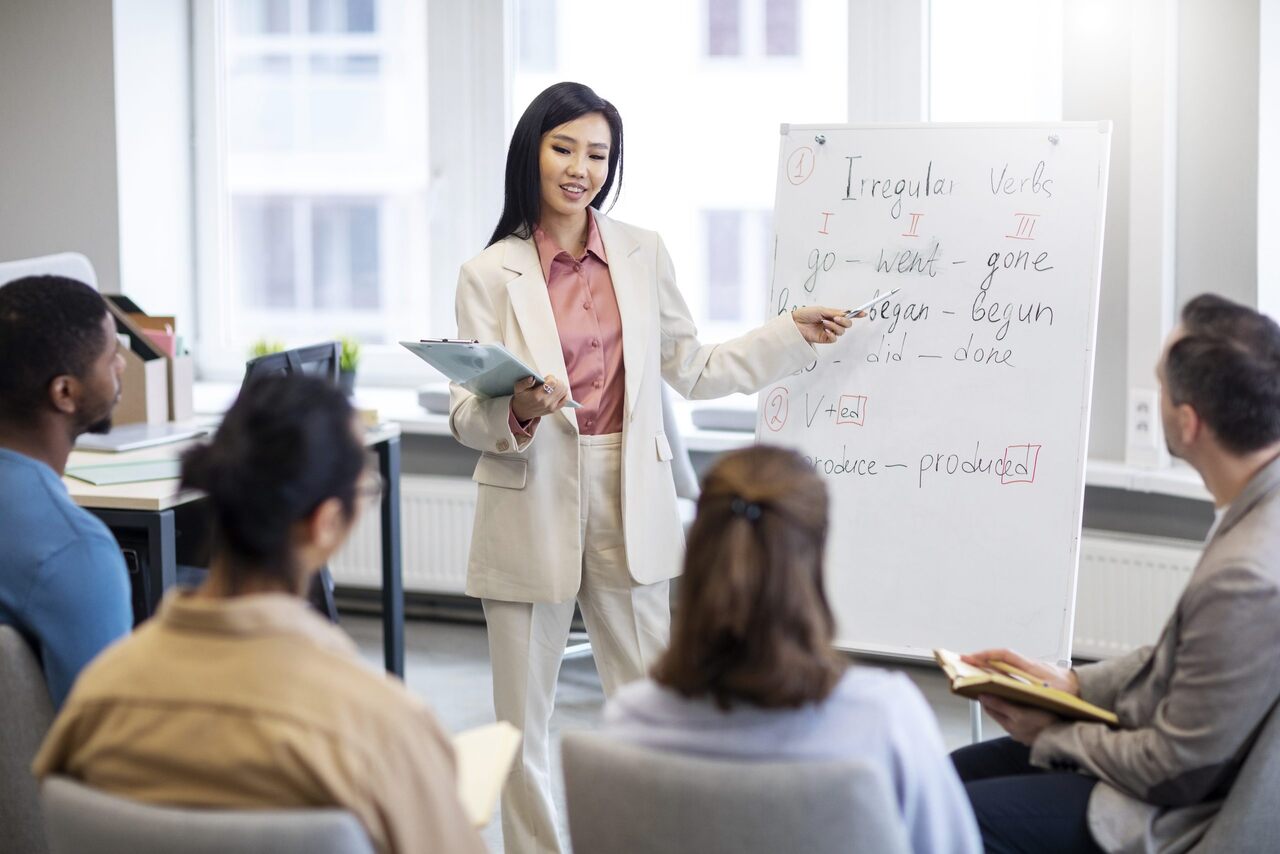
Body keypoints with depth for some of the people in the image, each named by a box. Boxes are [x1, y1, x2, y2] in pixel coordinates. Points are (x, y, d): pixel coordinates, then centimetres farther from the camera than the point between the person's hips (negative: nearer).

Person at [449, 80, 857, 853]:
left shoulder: (643, 254, 7)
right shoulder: (491, 275, -3)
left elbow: (693, 370, 14)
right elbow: (466, 417, -5)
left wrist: (795, 335, 10)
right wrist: (516, 413, -27)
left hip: (629, 506, 2)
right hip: (533, 510, -2)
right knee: (523, 717, 4)